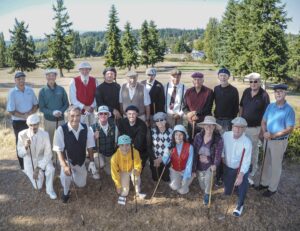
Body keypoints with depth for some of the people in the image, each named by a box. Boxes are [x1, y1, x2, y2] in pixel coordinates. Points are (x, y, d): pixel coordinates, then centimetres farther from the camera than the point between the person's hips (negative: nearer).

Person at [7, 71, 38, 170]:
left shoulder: (30, 90, 1)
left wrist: (31, 113, -12)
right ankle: (23, 166, 19)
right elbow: (11, 111, -12)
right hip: (18, 122, -4)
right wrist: (23, 116, -19)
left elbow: (36, 104, 6)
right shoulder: (12, 92, -10)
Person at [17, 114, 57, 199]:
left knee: (51, 169, -32)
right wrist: (25, 147, -34)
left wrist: (38, 168, -24)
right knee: (38, 186, -7)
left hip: (42, 158, 0)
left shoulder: (45, 134, -19)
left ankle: (49, 189, -4)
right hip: (30, 160, 0)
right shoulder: (22, 134, -19)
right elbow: (20, 154, -12)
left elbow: (48, 154, -16)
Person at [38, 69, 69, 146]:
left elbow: (66, 104, 5)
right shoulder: (43, 91, -2)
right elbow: (41, 108, -3)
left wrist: (61, 111, -14)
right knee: (49, 140, 7)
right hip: (49, 120, -1)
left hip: (61, 119, 1)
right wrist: (52, 112, -18)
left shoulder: (61, 89, 1)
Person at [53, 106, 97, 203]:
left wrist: (92, 162, -9)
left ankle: (75, 173, 48)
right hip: (67, 160, -3)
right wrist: (64, 166, -30)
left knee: (81, 184, 14)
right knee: (65, 175, -32)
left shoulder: (87, 129, -17)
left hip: (81, 161, 3)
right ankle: (66, 192, 2)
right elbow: (59, 150, -21)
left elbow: (90, 147, -5)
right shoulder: (61, 129, -26)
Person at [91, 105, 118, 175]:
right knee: (101, 164, -31)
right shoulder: (93, 127, -22)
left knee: (109, 172, 13)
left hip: (111, 154, 3)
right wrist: (95, 138, -38)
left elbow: (116, 141, 1)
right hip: (98, 152, -3)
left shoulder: (114, 126, -13)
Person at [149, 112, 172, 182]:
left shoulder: (170, 131, -12)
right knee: (155, 178, 15)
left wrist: (161, 158, -14)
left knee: (166, 178, 12)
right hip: (155, 159, 1)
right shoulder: (153, 131, -9)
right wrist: (154, 159, -9)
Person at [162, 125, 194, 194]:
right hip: (174, 170, 2)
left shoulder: (189, 147, -21)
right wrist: (166, 154, -34)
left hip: (185, 171, -2)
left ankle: (189, 179, 19)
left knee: (182, 191, -10)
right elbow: (165, 162, -14)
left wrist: (185, 179, -18)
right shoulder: (171, 147, -14)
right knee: (174, 187, -16)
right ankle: (175, 180, 18)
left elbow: (189, 164, -17)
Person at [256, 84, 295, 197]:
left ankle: (272, 188, 24)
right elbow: (263, 121, 6)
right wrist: (264, 133, -13)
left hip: (279, 141, -5)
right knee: (266, 162, 18)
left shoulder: (289, 109, -16)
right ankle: (265, 183, 36)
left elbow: (289, 129, -18)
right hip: (267, 139, 5)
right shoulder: (270, 106, 0)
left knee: (276, 165, 8)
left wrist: (273, 135, -23)